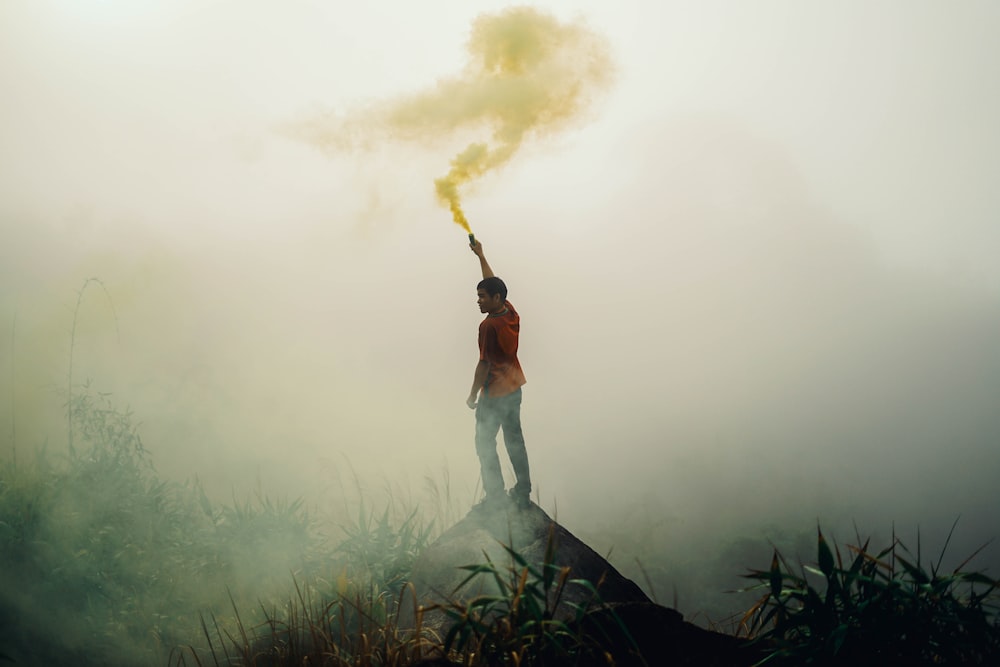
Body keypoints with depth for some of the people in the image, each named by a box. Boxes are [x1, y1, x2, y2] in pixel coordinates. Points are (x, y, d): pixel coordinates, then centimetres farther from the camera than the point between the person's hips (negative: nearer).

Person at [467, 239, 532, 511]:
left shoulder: (489, 325, -23)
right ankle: (523, 492, 21)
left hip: (494, 394, -8)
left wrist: (473, 394, -10)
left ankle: (495, 495, 5)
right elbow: (494, 283, 15)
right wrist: (481, 255, 23)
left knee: (485, 444, 3)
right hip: (514, 389, 8)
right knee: (515, 440, 16)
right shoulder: (511, 313, -1)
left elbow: (484, 364, -21)